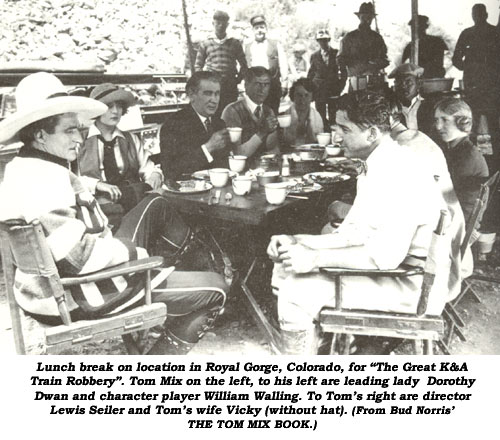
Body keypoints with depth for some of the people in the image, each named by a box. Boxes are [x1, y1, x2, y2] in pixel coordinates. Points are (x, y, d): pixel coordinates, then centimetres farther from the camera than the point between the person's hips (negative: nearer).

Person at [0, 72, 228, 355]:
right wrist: (136, 251, -19)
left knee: (156, 206, 21)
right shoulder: (43, 179, -27)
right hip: (80, 298, -11)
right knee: (213, 289, -7)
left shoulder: (24, 168, 6)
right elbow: (77, 257, -32)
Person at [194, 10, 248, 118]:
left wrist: (237, 80, 4)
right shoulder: (205, 44, 9)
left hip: (230, 87, 1)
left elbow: (243, 65, 15)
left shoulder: (235, 43, 10)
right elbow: (198, 66, 13)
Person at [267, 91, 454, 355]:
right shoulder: (379, 166, 10)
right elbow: (355, 234, 10)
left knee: (298, 290, -19)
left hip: (411, 283, -10)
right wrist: (297, 243, -1)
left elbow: (385, 256, -28)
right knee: (287, 268, 5)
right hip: (388, 266, 10)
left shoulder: (399, 173, -22)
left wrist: (315, 258, -22)